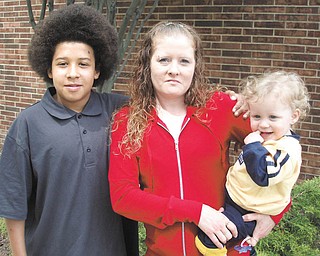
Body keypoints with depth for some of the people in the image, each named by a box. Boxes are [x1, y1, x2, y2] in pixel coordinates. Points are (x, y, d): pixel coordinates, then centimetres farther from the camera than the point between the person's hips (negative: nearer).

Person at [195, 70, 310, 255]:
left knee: (207, 238, -17)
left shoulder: (287, 150, -25)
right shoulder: (268, 139, 4)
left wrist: (253, 146, -29)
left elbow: (263, 174, -36)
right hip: (233, 197, 10)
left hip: (246, 214, -10)